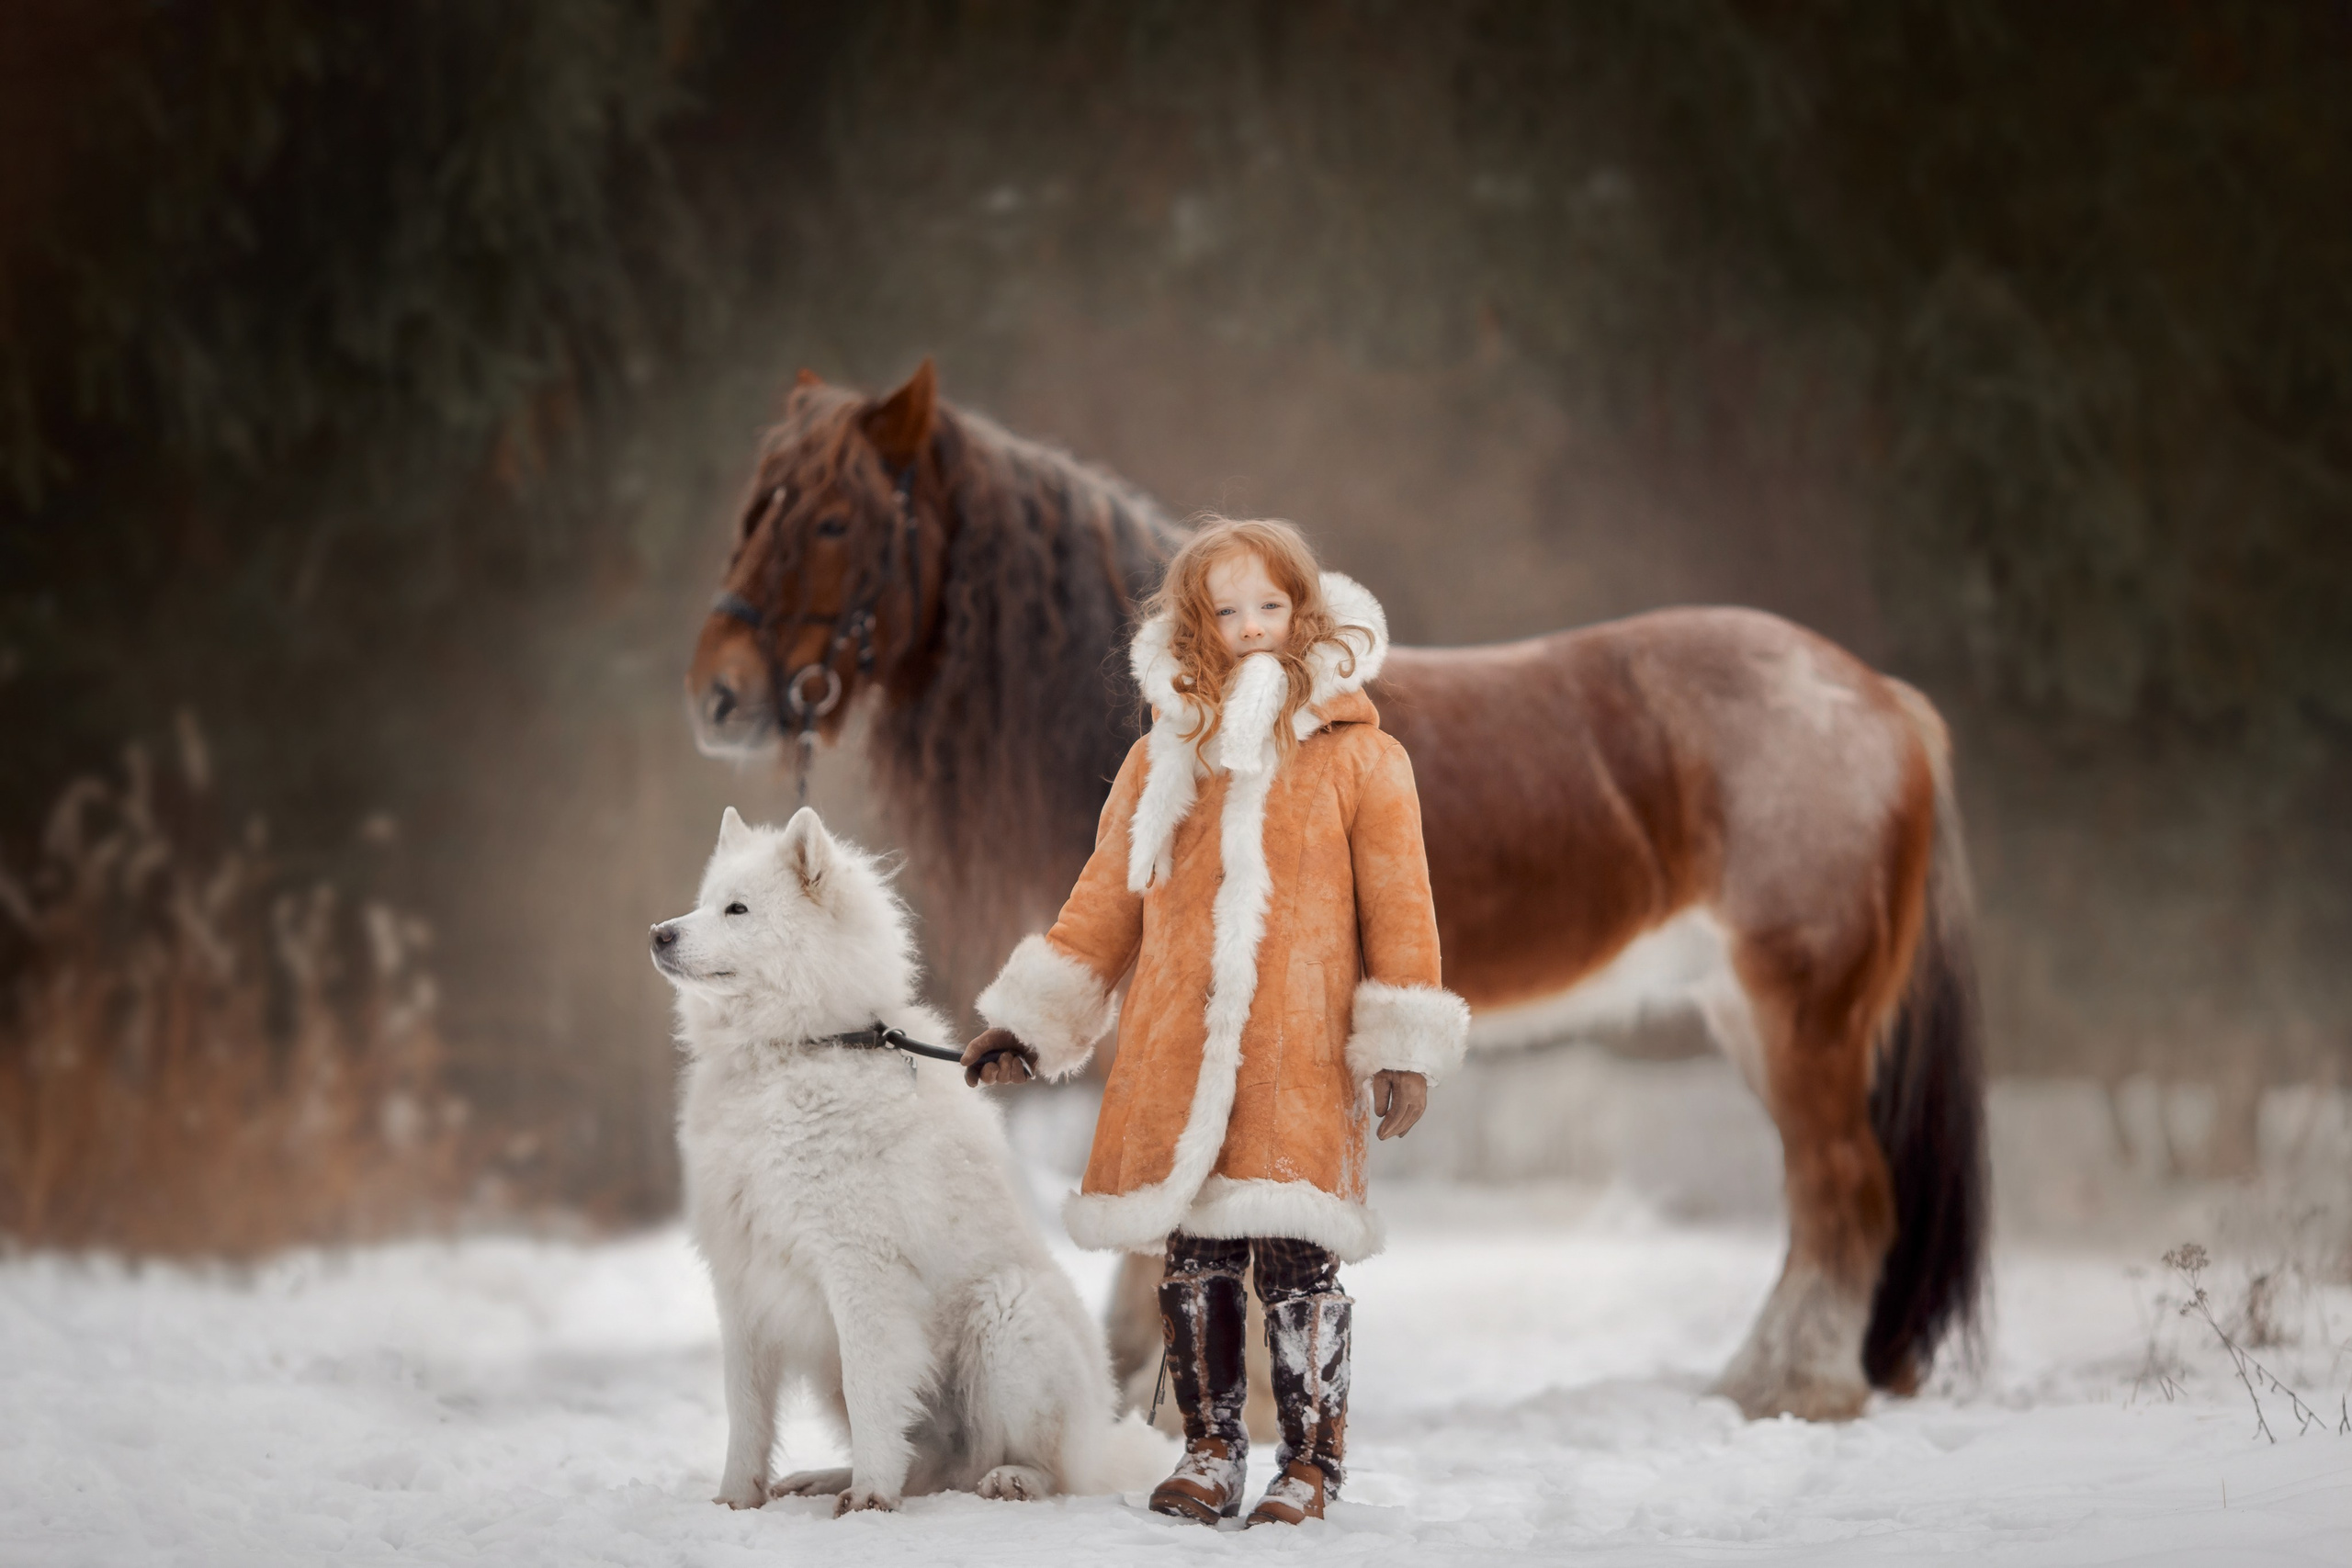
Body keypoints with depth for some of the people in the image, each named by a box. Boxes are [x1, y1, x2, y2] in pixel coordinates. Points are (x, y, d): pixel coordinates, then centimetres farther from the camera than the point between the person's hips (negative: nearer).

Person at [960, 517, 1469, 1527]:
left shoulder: (1358, 757, 4)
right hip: (1176, 1058, 3)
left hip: (1302, 1061, -3)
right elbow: (1105, 901, 18)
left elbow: (1398, 904, 4)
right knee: (1194, 1259, 5)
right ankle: (1210, 1451, 17)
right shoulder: (1162, 762, 12)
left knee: (1296, 1261, -5)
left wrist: (1404, 1048, -3)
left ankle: (1310, 1457, 7)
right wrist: (1029, 1024, 17)